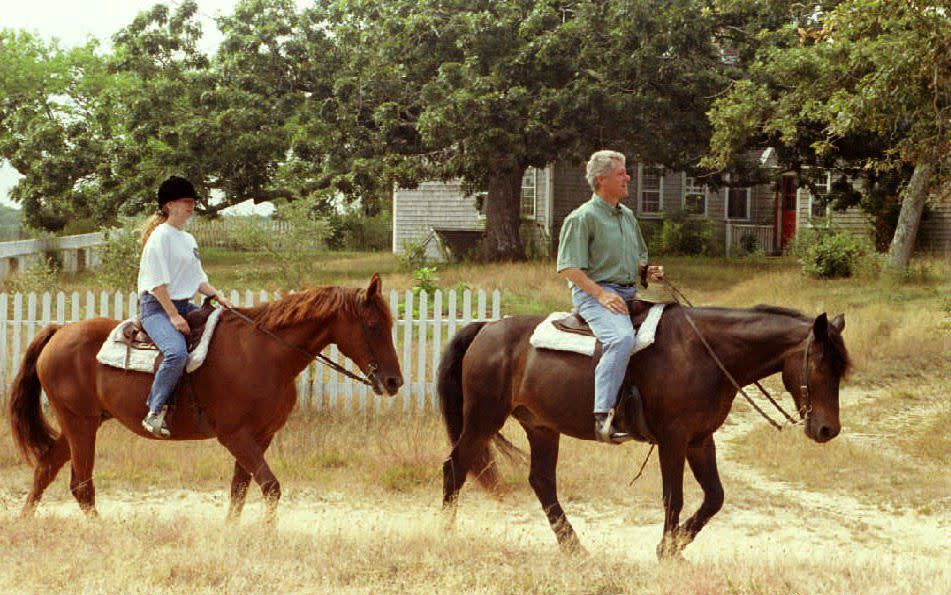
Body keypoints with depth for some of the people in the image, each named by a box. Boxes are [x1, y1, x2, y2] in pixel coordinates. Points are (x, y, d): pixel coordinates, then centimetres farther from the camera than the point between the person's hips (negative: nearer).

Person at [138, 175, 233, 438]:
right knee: (177, 352, -33)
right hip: (156, 306, -9)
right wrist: (173, 315, -19)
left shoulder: (188, 239, 19)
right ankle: (155, 411, -27)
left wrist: (217, 295, 3)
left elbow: (198, 278, 22)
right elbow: (157, 281, -15)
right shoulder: (161, 236, -8)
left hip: (183, 305, 9)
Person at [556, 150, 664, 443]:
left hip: (628, 293, 9)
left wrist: (649, 271, 8)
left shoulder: (628, 216, 20)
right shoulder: (582, 218, -5)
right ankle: (602, 416, -41)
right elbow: (569, 267, -11)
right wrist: (601, 294, -20)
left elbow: (639, 257, 32)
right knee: (622, 338, -35)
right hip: (592, 293, -9)